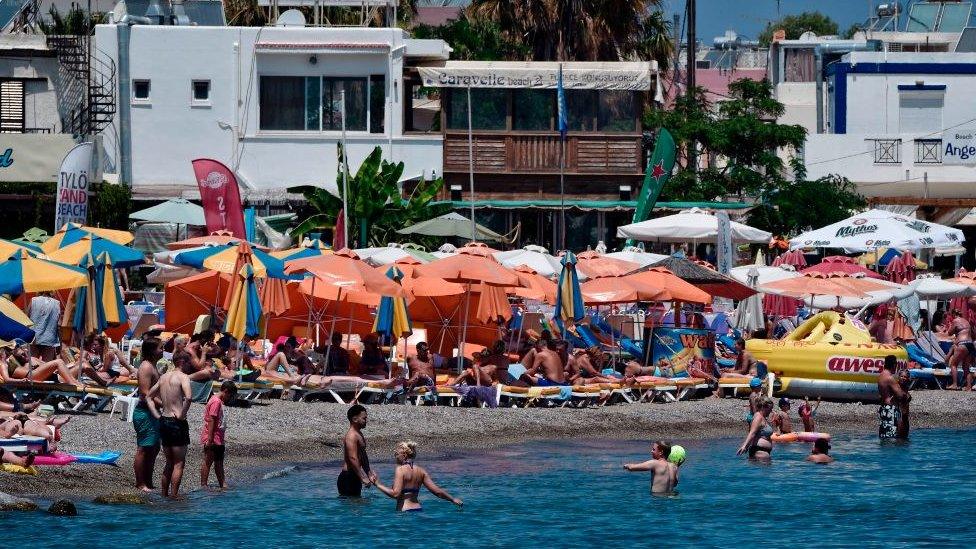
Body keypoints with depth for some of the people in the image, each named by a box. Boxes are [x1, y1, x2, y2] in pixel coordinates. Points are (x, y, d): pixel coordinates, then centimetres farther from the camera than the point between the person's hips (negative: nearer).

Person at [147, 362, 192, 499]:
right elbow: (188, 397, -29)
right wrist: (182, 415, -16)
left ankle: (164, 494, 21)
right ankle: (174, 495, -4)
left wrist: (158, 416, 13)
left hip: (164, 421, 7)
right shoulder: (183, 377, -11)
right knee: (179, 463, -1)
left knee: (169, 462, 18)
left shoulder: (164, 377, 12)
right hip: (177, 422, -7)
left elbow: (149, 397, 20)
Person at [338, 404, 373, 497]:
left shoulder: (359, 434, 16)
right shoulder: (351, 436, -17)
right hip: (348, 478, -10)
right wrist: (363, 478, -22)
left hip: (354, 478, 10)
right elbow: (353, 459, -23)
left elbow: (363, 456, 23)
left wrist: (369, 475, 22)